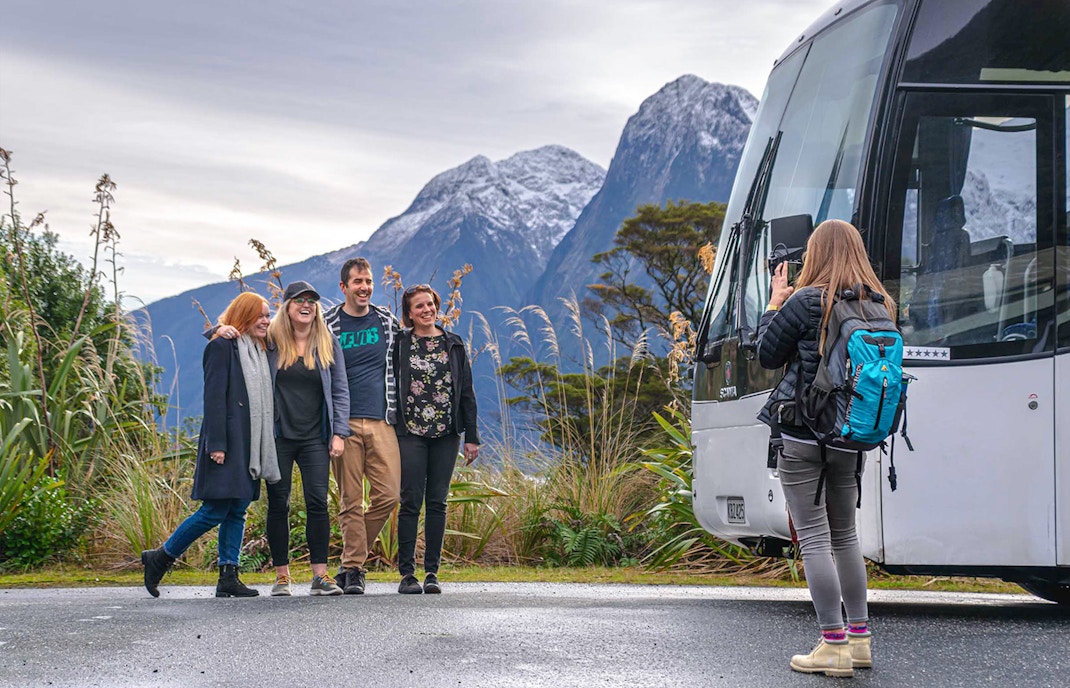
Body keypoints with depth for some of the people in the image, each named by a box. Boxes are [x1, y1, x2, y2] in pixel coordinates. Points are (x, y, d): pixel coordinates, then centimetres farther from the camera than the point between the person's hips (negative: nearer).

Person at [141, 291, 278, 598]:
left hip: (252, 446, 8)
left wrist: (268, 446, 14)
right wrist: (216, 443, -19)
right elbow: (214, 397, -12)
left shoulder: (262, 351, 18)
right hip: (227, 443, -8)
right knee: (215, 511, -8)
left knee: (238, 511, 5)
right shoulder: (222, 347, -6)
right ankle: (159, 558, 4)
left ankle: (228, 578, 5)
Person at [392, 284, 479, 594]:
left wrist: (471, 436, 6)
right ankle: (407, 573, -1)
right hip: (410, 433, -2)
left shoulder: (453, 345, 10)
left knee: (437, 502, 4)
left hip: (446, 434, 2)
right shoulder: (400, 345, 3)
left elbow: (466, 392, 10)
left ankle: (432, 572, 8)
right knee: (411, 502, -5)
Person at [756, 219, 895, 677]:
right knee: (845, 535, 18)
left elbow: (766, 355, -3)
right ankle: (859, 639, 22)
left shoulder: (804, 303, -13)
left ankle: (833, 647, -4)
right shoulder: (880, 307, 3)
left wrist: (775, 302, 9)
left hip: (801, 436, -6)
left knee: (814, 539, -2)